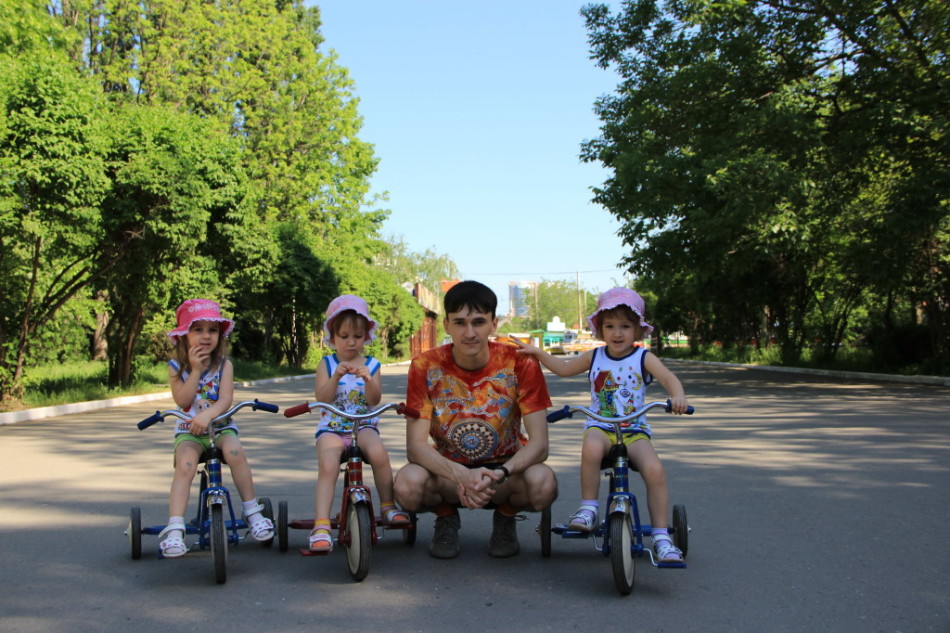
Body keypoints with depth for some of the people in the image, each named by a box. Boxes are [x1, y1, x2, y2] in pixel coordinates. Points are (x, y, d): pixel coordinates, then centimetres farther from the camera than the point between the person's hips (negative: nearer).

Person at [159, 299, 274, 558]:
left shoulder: (224, 365, -1)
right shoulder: (177, 366, 0)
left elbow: (225, 400, -14)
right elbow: (182, 401, -12)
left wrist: (207, 414, -34)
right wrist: (195, 370, -18)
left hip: (220, 427, 0)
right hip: (188, 430, 0)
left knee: (235, 452, -30)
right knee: (185, 464, -29)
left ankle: (253, 513, -16)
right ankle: (174, 529, -29)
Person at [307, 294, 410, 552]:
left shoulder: (371, 365, 9)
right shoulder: (327, 364, 7)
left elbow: (374, 400, -4)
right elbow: (322, 398, -7)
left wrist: (368, 380, -23)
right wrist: (336, 376, -22)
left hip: (363, 425, 1)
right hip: (332, 427, -1)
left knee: (379, 453, -31)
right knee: (328, 465, -29)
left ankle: (388, 506, -11)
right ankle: (321, 526, -30)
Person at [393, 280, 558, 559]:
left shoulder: (520, 363, -16)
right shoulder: (426, 367, -15)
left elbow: (539, 443, -19)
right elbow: (415, 444, -19)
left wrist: (499, 474, -39)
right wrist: (462, 476, -38)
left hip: (505, 466, 0)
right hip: (449, 467, 0)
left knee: (543, 484, -33)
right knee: (407, 484, -32)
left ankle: (505, 518, 4)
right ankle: (446, 518, 4)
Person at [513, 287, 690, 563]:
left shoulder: (643, 358, 2)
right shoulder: (595, 357, 11)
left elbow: (669, 378, -12)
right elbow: (564, 368, 23)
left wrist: (678, 396, -34)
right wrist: (537, 353, 11)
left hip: (634, 431, -1)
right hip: (600, 427, 1)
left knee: (655, 470, -27)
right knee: (591, 448, -36)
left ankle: (661, 537, -14)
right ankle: (588, 508, -20)